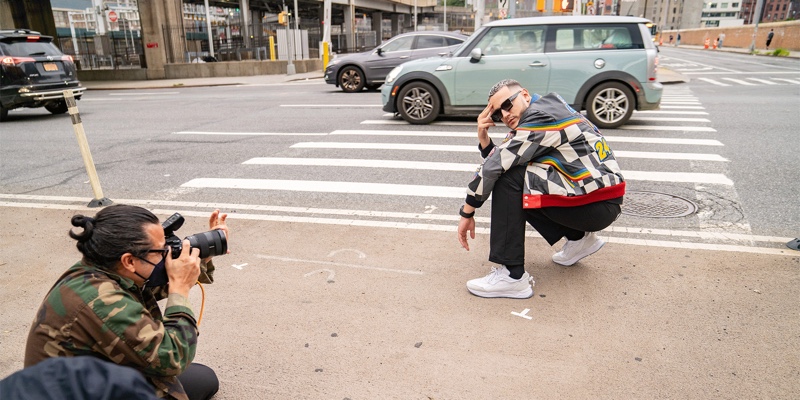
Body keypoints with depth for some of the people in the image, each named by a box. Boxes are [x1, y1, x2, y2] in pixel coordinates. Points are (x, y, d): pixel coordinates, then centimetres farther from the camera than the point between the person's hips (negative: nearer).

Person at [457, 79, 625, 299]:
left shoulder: (541, 115, -14)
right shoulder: (536, 117, 14)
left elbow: (494, 166, -18)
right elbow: (499, 162, 12)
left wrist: (467, 213, -11)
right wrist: (483, 138, -3)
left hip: (597, 205, -10)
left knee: (509, 177, -19)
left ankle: (512, 275, -18)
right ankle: (579, 238, 18)